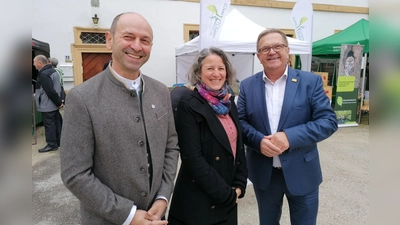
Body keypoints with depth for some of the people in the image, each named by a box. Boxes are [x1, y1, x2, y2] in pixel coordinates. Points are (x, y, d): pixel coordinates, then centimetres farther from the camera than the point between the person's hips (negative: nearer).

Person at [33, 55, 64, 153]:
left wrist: (58, 102, -15)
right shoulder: (52, 70, 10)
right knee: (57, 123, 15)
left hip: (47, 105, -9)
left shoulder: (43, 74, -21)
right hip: (54, 104, 10)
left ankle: (52, 144, 10)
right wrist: (59, 102, 13)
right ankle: (59, 141, 25)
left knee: (49, 124, 1)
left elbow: (50, 91, -25)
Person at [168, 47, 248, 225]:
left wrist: (239, 185, -1)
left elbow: (238, 145, 9)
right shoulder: (189, 105, -16)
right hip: (198, 202, -6)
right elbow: (192, 159, -20)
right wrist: (227, 194, -14)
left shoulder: (229, 102, 4)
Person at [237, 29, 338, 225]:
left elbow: (329, 121, -11)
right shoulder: (247, 85, 0)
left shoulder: (310, 81, -6)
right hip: (263, 173, 2)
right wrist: (259, 140, -21)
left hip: (301, 172, -1)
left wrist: (290, 136, -24)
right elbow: (240, 121, -1)